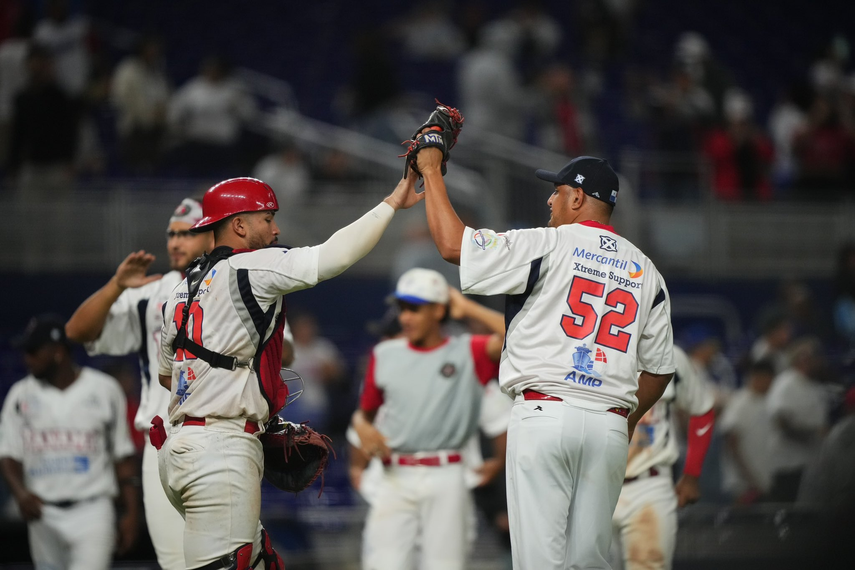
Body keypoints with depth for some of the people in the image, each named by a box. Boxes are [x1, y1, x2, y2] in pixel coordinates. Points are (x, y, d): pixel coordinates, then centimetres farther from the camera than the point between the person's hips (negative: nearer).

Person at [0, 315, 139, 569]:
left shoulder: (104, 389, 2)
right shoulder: (21, 394, 6)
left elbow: (122, 454, 6)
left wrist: (131, 512, 2)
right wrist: (21, 492, -17)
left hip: (92, 512, -3)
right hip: (43, 514, 3)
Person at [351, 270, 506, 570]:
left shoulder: (468, 352, 3)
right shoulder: (385, 355, 13)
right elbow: (364, 411, 22)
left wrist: (467, 307, -4)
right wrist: (363, 427, -2)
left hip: (447, 479, -2)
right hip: (395, 478, 2)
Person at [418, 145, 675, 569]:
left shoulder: (547, 245, -2)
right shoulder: (645, 270, 15)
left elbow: (452, 245, -4)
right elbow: (660, 367, 17)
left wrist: (432, 172, 8)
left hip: (545, 417, -5)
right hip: (610, 428, 5)